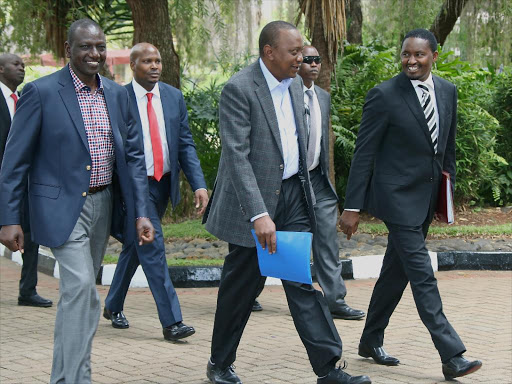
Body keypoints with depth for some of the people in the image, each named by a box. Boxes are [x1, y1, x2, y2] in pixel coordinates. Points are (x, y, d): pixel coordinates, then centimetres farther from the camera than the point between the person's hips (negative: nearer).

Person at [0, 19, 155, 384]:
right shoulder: (41, 92, -10)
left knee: (81, 291, 13)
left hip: (103, 204, 6)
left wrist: (142, 212, 1)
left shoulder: (117, 94, 6)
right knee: (81, 288, -17)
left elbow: (134, 155, 9)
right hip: (63, 206, -6)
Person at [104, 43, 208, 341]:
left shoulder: (174, 97, 5)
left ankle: (113, 305, 35)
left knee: (136, 246, 17)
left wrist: (199, 184, -5)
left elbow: (186, 143, 5)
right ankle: (171, 321, -9)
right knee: (152, 247, -11)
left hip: (164, 183, 5)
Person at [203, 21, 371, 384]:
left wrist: (304, 189, 18)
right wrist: (259, 214, -29)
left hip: (293, 194, 6)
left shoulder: (295, 84, 7)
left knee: (302, 282, 2)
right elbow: (237, 156, -23)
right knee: (241, 286, 6)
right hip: (254, 199, -6)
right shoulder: (239, 89, -17)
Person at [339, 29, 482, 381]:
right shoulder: (384, 96, -12)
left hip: (427, 196, 7)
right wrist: (352, 207, -11)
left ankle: (371, 341, 29)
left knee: (397, 270, 15)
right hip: (398, 196, -6)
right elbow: (364, 153, -10)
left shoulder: (448, 91, 6)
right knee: (422, 274, -10)